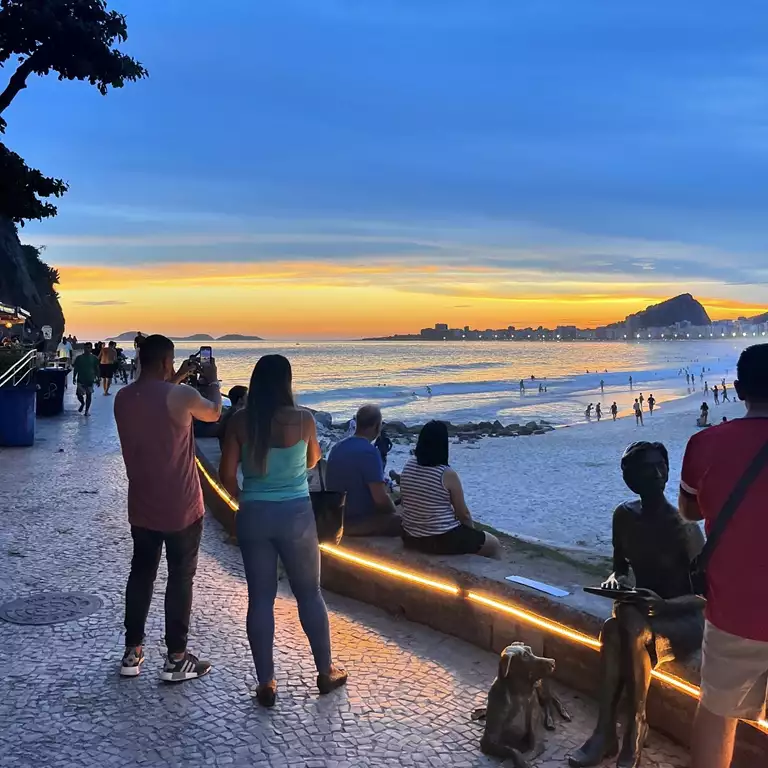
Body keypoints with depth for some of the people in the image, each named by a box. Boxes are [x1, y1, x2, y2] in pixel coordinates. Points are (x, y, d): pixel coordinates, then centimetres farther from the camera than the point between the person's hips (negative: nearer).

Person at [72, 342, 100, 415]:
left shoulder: (94, 358, 1)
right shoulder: (79, 358, 1)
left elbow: (97, 369, 5)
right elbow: (75, 368, 6)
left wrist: (98, 378, 3)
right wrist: (74, 378, 2)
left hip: (90, 379, 0)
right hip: (81, 379, 0)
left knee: (89, 394, 3)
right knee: (79, 394, -7)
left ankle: (87, 410, 15)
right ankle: (82, 403, 25)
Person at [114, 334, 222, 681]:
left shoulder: (123, 398, 0)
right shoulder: (180, 396, -18)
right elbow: (214, 413, 3)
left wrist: (173, 382, 23)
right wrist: (213, 381, 18)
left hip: (141, 506, 6)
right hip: (181, 507, -6)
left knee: (141, 574, 17)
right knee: (180, 579, 5)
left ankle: (132, 653, 24)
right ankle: (175, 659, 13)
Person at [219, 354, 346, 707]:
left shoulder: (240, 421, -6)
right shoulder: (302, 419, -10)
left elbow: (227, 473, -4)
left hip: (253, 516, 2)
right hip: (296, 514, -1)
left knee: (260, 598, 11)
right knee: (310, 594, 14)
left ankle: (266, 683, 18)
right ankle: (326, 672, 28)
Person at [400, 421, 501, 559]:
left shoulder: (408, 466, -2)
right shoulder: (447, 474, -18)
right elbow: (463, 514, -10)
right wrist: (472, 531, 11)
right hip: (442, 540, -7)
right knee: (494, 545, 16)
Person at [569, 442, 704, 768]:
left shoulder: (684, 527, -19)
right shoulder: (624, 516, -3)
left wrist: (664, 604, -33)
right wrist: (616, 578, -11)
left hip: (684, 618, -4)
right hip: (642, 612, 4)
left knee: (631, 632, -34)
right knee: (615, 628, -31)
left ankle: (634, 730, -18)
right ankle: (606, 732, -25)